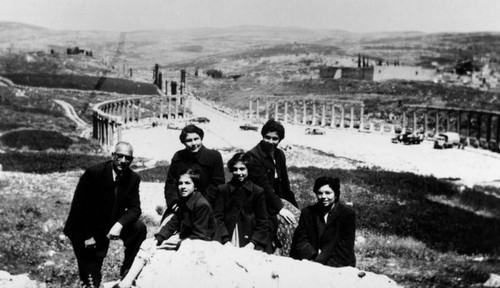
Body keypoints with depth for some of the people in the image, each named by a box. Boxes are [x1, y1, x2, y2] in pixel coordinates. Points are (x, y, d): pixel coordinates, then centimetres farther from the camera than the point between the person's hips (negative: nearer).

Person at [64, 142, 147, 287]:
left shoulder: (133, 178, -8)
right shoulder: (93, 173, -21)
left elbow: (135, 208, -12)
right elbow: (78, 205, -18)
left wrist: (119, 224, -32)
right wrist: (87, 236, -18)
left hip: (107, 228, 4)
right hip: (83, 230, -4)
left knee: (139, 228, -19)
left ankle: (127, 273, -6)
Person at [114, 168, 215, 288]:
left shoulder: (202, 205, -20)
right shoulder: (184, 202, 8)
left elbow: (199, 236, -21)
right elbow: (172, 224, 4)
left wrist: (177, 244, -22)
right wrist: (157, 240, -11)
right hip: (182, 236, 9)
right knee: (146, 244, -4)